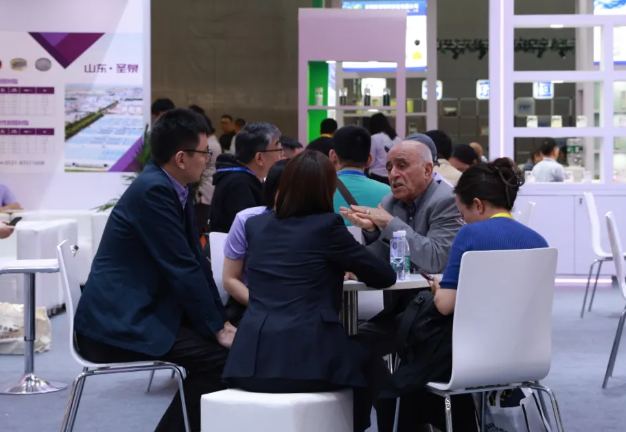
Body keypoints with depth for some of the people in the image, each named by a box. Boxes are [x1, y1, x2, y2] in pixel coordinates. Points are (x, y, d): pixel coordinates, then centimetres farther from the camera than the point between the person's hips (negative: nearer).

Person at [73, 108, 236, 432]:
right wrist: (217, 328, -13)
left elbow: (195, 261, 11)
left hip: (139, 313, 10)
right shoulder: (153, 190, -19)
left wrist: (221, 321, 4)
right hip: (118, 323, -10)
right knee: (219, 357, -16)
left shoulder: (173, 187, 10)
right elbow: (182, 269, -20)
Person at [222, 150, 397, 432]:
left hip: (251, 361, 5)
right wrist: (347, 264, 25)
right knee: (369, 365, 27)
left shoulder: (255, 225, 13)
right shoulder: (326, 225, -3)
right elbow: (385, 276, 5)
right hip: (305, 361, -5)